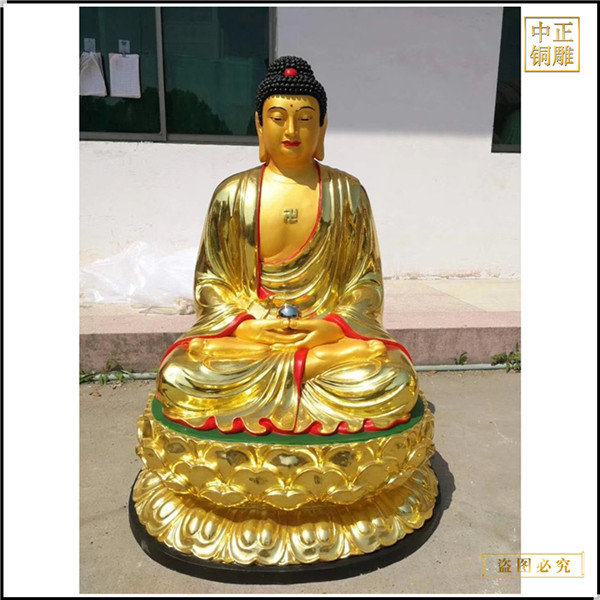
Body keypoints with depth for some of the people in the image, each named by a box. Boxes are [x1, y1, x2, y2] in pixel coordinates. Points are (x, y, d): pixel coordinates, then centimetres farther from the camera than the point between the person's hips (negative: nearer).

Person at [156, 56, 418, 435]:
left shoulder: (347, 192, 4)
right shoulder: (233, 194, 5)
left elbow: (367, 279, 5)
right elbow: (208, 279, 6)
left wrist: (334, 326, -14)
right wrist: (243, 325, -13)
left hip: (329, 330, 0)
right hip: (247, 330, 1)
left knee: (392, 380, -28)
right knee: (179, 377, -27)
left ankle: (258, 369, -13)